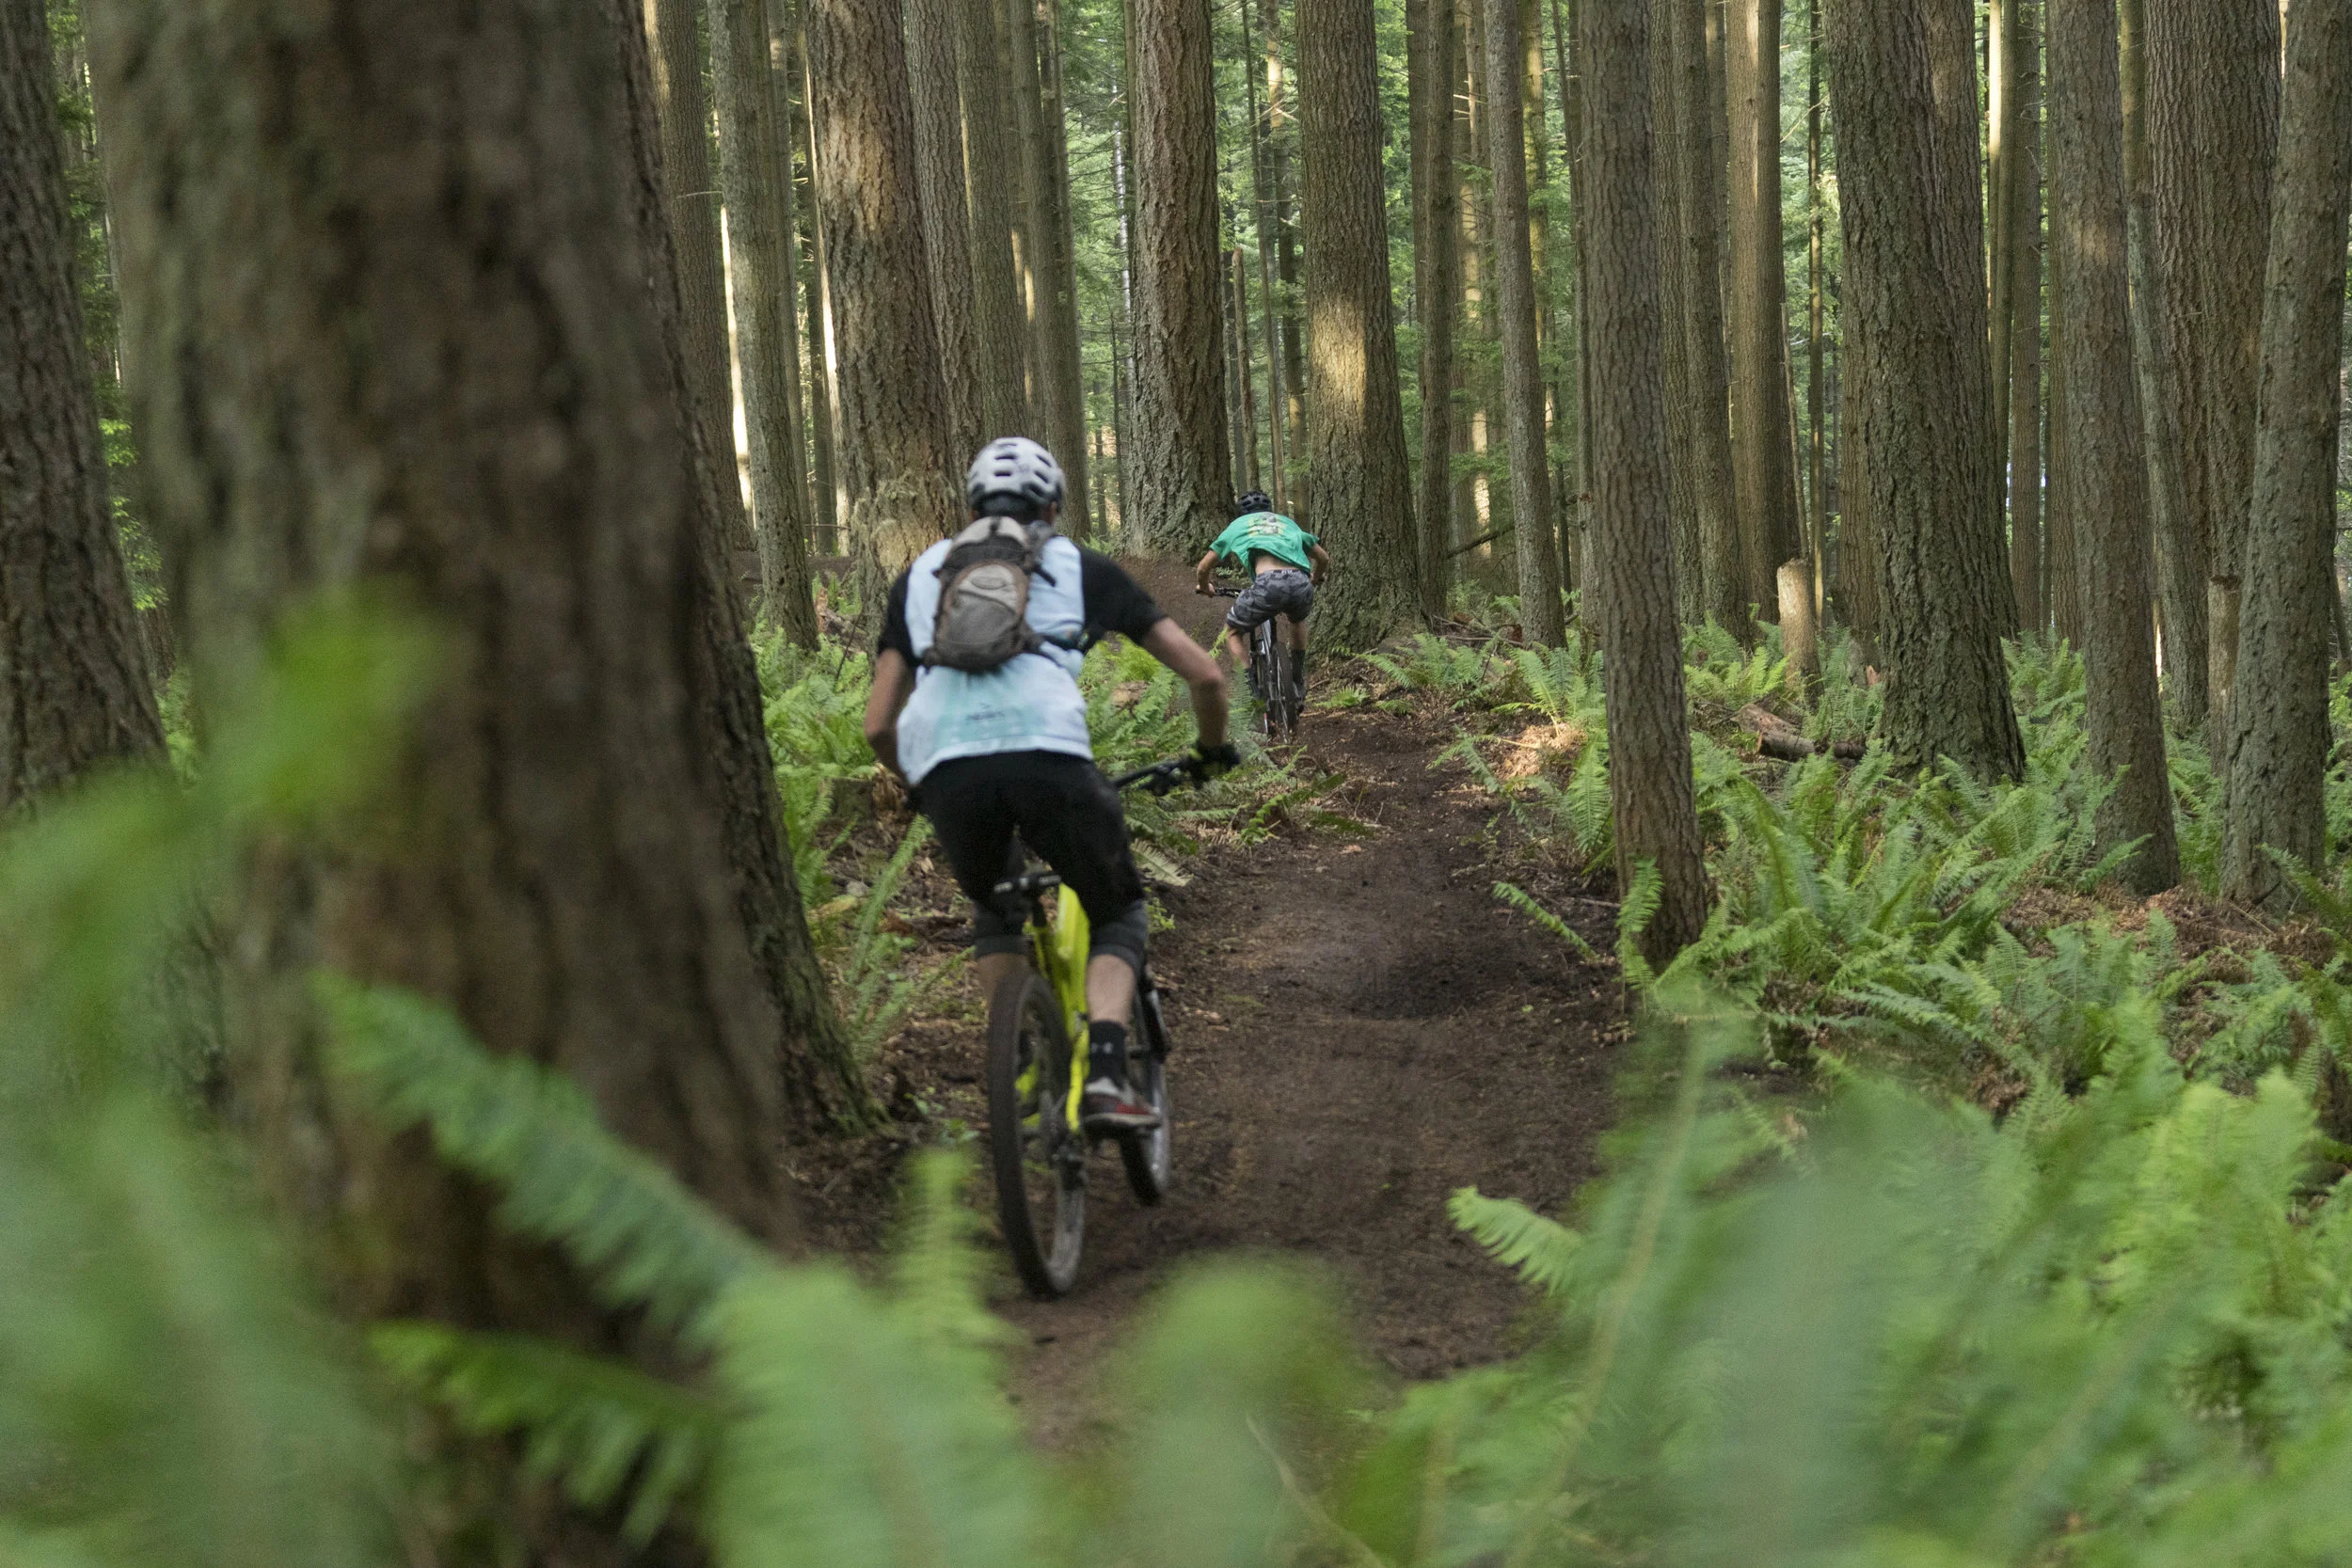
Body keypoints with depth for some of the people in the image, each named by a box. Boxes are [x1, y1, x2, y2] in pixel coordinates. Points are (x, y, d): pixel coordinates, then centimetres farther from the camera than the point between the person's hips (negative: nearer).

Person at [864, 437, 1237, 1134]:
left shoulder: (921, 573, 31)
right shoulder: (1080, 566, 26)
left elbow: (878, 725, 26)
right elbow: (1204, 672, 24)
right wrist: (1214, 749, 43)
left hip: (947, 770, 2)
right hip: (1049, 756, -2)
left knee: (995, 912, 33)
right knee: (1119, 914, 20)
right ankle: (1104, 1072, -3)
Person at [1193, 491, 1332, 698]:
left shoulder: (1238, 524, 31)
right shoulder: (1287, 522, 37)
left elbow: (1204, 567, 31)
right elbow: (1324, 559, 41)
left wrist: (1204, 587, 54)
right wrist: (1315, 581, 63)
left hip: (1269, 582, -3)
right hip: (1301, 584, 3)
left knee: (1233, 631, 21)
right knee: (1298, 619, 39)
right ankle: (1299, 680, 36)